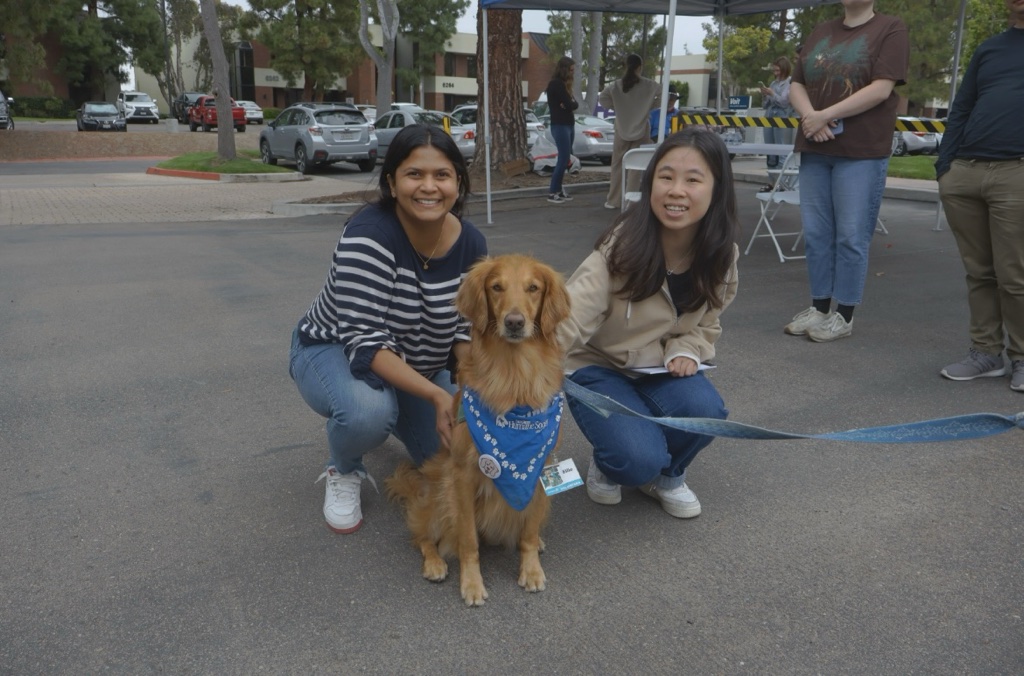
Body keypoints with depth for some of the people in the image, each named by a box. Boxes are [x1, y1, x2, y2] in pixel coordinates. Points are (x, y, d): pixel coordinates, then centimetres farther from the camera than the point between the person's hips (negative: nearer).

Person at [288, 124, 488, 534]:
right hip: (335, 351, -5)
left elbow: (467, 329, -6)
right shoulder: (369, 235, -31)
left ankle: (394, 419, 26)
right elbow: (365, 344, -34)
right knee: (367, 410, -38)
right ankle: (343, 472, 0)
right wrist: (437, 396, -42)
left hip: (417, 365, 5)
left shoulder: (471, 244, -14)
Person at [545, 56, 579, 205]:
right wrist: (571, 104, 0)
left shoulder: (564, 84, 17)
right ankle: (552, 192, -9)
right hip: (560, 126, -9)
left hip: (569, 125, 9)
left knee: (564, 159, 8)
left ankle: (557, 189, 12)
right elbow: (570, 104, -19)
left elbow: (575, 104, 7)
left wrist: (569, 105, -11)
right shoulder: (556, 84, -12)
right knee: (564, 159, -11)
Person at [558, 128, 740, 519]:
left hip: (662, 370, 4)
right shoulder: (623, 246, -26)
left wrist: (686, 351, -15)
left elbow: (706, 321, 7)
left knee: (705, 410, -27)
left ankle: (668, 477, 7)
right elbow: (570, 318, -35)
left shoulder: (720, 252, -10)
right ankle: (607, 464, 13)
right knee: (639, 458, -27)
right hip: (598, 367, -4)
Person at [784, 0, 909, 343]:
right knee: (816, 233, 6)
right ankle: (819, 307, 16)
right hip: (815, 149, 5)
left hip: (862, 152, -5)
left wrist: (825, 116, -13)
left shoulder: (890, 29, 0)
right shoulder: (820, 32, 17)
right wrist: (809, 116, -8)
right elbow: (796, 85, 12)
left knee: (851, 236, -3)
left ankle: (844, 314, 7)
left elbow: (881, 89, -12)